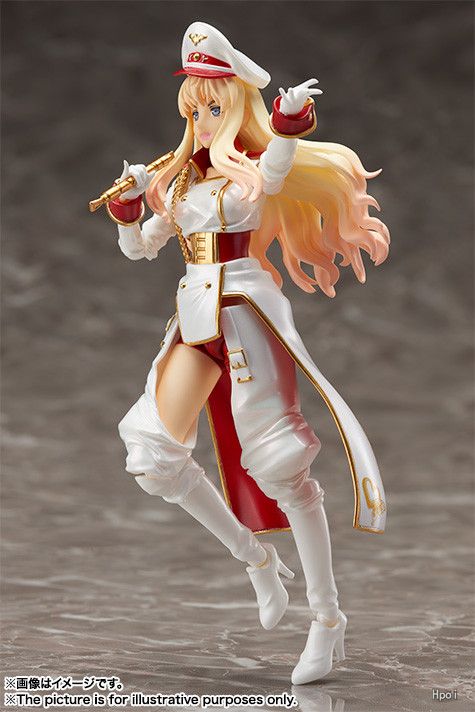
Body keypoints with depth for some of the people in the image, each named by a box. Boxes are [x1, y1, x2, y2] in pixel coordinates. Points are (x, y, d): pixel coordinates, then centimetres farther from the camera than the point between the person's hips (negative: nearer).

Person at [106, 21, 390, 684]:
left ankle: (328, 617, -3)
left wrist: (288, 127, -45)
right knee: (153, 459, 2)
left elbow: (275, 174, -27)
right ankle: (258, 560, 19)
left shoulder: (260, 170, -2)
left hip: (245, 312, -7)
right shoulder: (182, 181, 17)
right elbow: (138, 247, 21)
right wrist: (129, 203, 2)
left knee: (281, 465, -11)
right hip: (193, 318, 7)